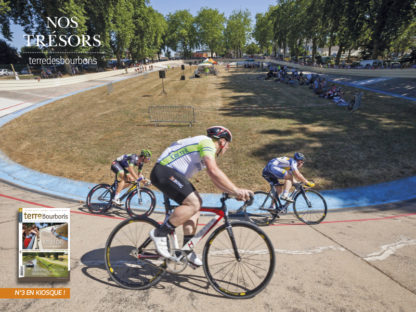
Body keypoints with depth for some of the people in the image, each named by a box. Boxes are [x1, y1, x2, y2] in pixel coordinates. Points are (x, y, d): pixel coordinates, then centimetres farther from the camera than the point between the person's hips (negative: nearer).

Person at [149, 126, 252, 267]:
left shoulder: (205, 145, 20)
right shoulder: (207, 143, -11)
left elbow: (215, 178, 17)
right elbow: (214, 172, -28)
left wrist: (233, 192, 8)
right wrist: (236, 190, -25)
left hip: (170, 173, 11)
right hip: (163, 172, -11)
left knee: (196, 202, 8)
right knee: (193, 203, -20)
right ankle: (159, 233, -8)